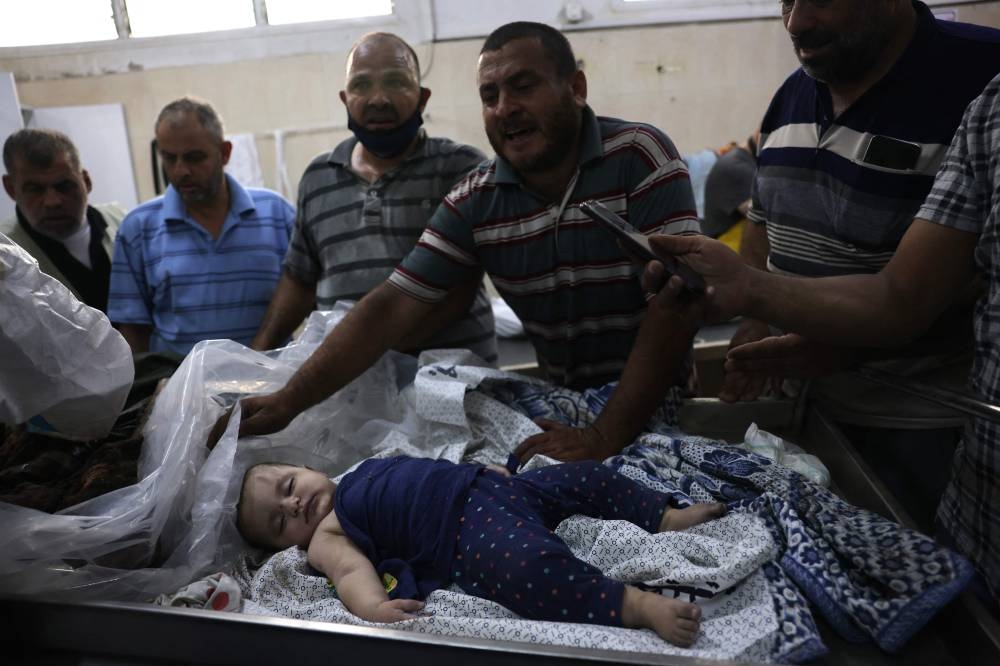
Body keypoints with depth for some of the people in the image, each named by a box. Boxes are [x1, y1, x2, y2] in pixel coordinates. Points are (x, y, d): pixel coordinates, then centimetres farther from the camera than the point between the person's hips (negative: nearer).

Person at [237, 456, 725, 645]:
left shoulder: (361, 475, 27)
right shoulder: (326, 536, 4)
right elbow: (351, 570, -16)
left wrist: (484, 469, 27)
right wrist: (372, 604, -37)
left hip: (490, 487, 9)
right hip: (464, 532, -8)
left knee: (585, 476, 9)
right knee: (526, 566, -37)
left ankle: (668, 517, 20)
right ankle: (640, 607, -35)